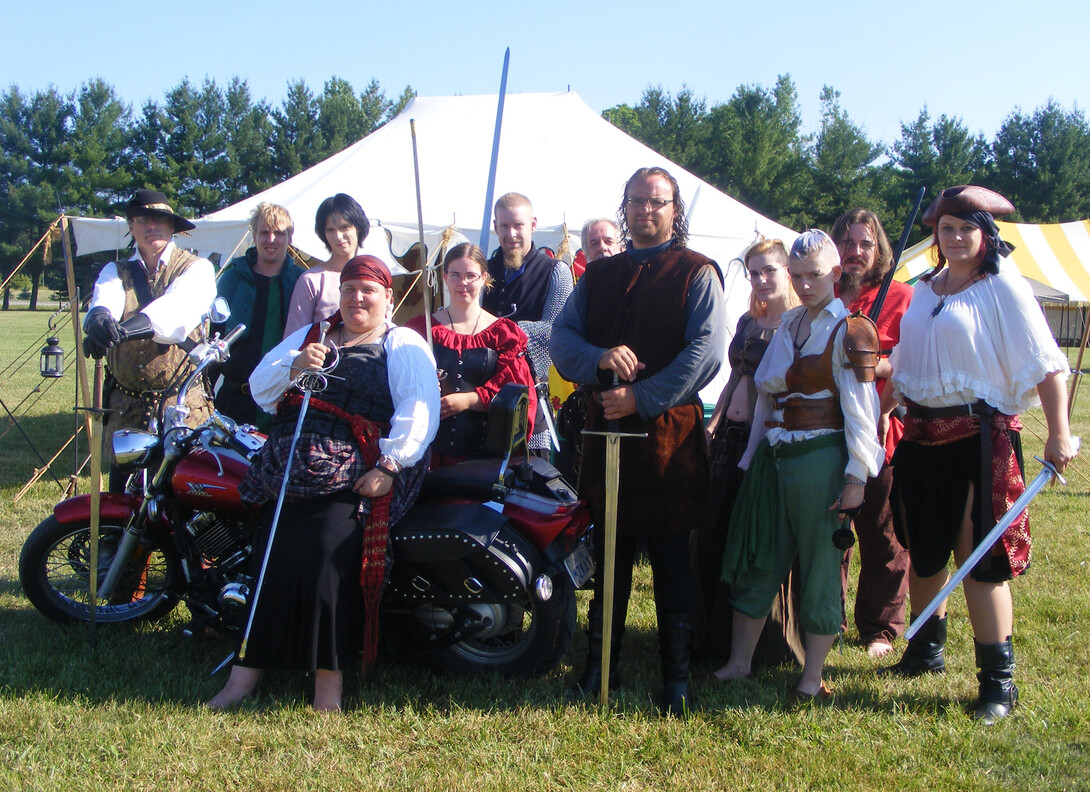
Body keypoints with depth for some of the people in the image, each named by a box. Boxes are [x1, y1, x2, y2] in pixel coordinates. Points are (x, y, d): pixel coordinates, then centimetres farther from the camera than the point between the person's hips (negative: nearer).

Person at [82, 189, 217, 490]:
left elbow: (178, 306, -18)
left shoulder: (197, 268, 5)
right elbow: (103, 301, -9)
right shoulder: (115, 272, 16)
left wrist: (134, 324, -38)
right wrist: (99, 318, -35)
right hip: (125, 406, 3)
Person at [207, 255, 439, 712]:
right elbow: (260, 389, 17)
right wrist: (293, 368, -4)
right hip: (291, 465, 4)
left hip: (357, 476, -4)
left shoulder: (406, 346, 12)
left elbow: (418, 411, -4)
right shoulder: (309, 335, 27)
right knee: (280, 551, -20)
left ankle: (328, 674, -20)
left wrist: (389, 466, -18)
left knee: (324, 548, -27)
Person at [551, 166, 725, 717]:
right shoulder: (599, 276, 16)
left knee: (671, 560, 2)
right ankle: (599, 668, 22)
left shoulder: (697, 274, 1)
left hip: (670, 434, -4)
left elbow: (705, 352, -11)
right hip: (606, 432, 4)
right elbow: (561, 337, 8)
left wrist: (641, 398, -16)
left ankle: (677, 677, 12)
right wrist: (599, 358, -14)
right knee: (609, 557, 12)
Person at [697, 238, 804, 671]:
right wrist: (713, 425, 14)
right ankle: (717, 637, 24)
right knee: (715, 536, 11)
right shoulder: (747, 321, 16)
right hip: (732, 439, 8)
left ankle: (771, 645, 12)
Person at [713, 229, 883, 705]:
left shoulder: (849, 331, -5)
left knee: (820, 568, 2)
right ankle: (738, 663, 20)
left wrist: (857, 476, -15)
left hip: (819, 462, -7)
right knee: (757, 562, 10)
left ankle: (813, 678, 11)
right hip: (773, 458, 7)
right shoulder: (787, 325, 14)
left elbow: (860, 409, -10)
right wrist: (752, 458, 17)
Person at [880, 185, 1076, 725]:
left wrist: (1059, 434, -18)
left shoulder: (1002, 287, -6)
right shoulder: (924, 290, 14)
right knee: (923, 551, 15)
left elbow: (1043, 362, -12)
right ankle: (926, 650, 34)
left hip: (978, 435, -6)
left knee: (980, 558, -7)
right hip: (920, 434, 7)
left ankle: (998, 681, 1)